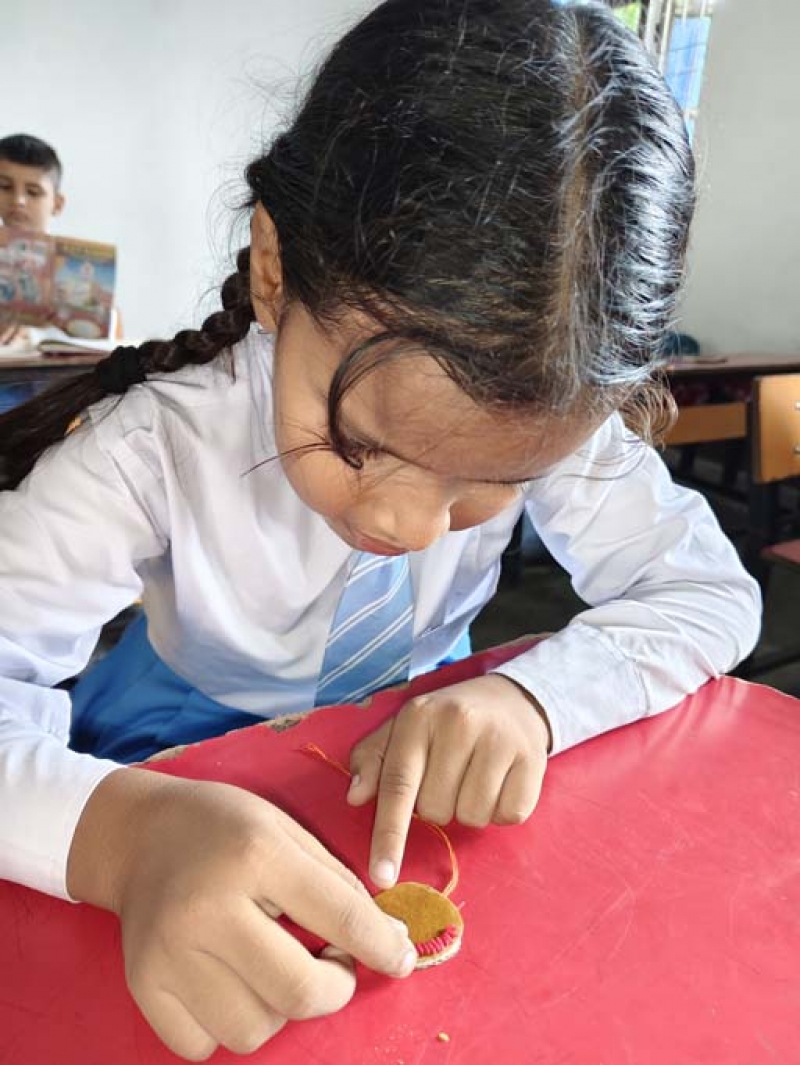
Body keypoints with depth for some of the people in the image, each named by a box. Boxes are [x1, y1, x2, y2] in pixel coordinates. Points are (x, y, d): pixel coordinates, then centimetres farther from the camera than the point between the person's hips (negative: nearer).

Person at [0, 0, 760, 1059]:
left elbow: (710, 593, -14)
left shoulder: (550, 425, -19)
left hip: (412, 755, 3)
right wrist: (124, 828, -48)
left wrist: (531, 695, -31)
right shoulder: (158, 446, -26)